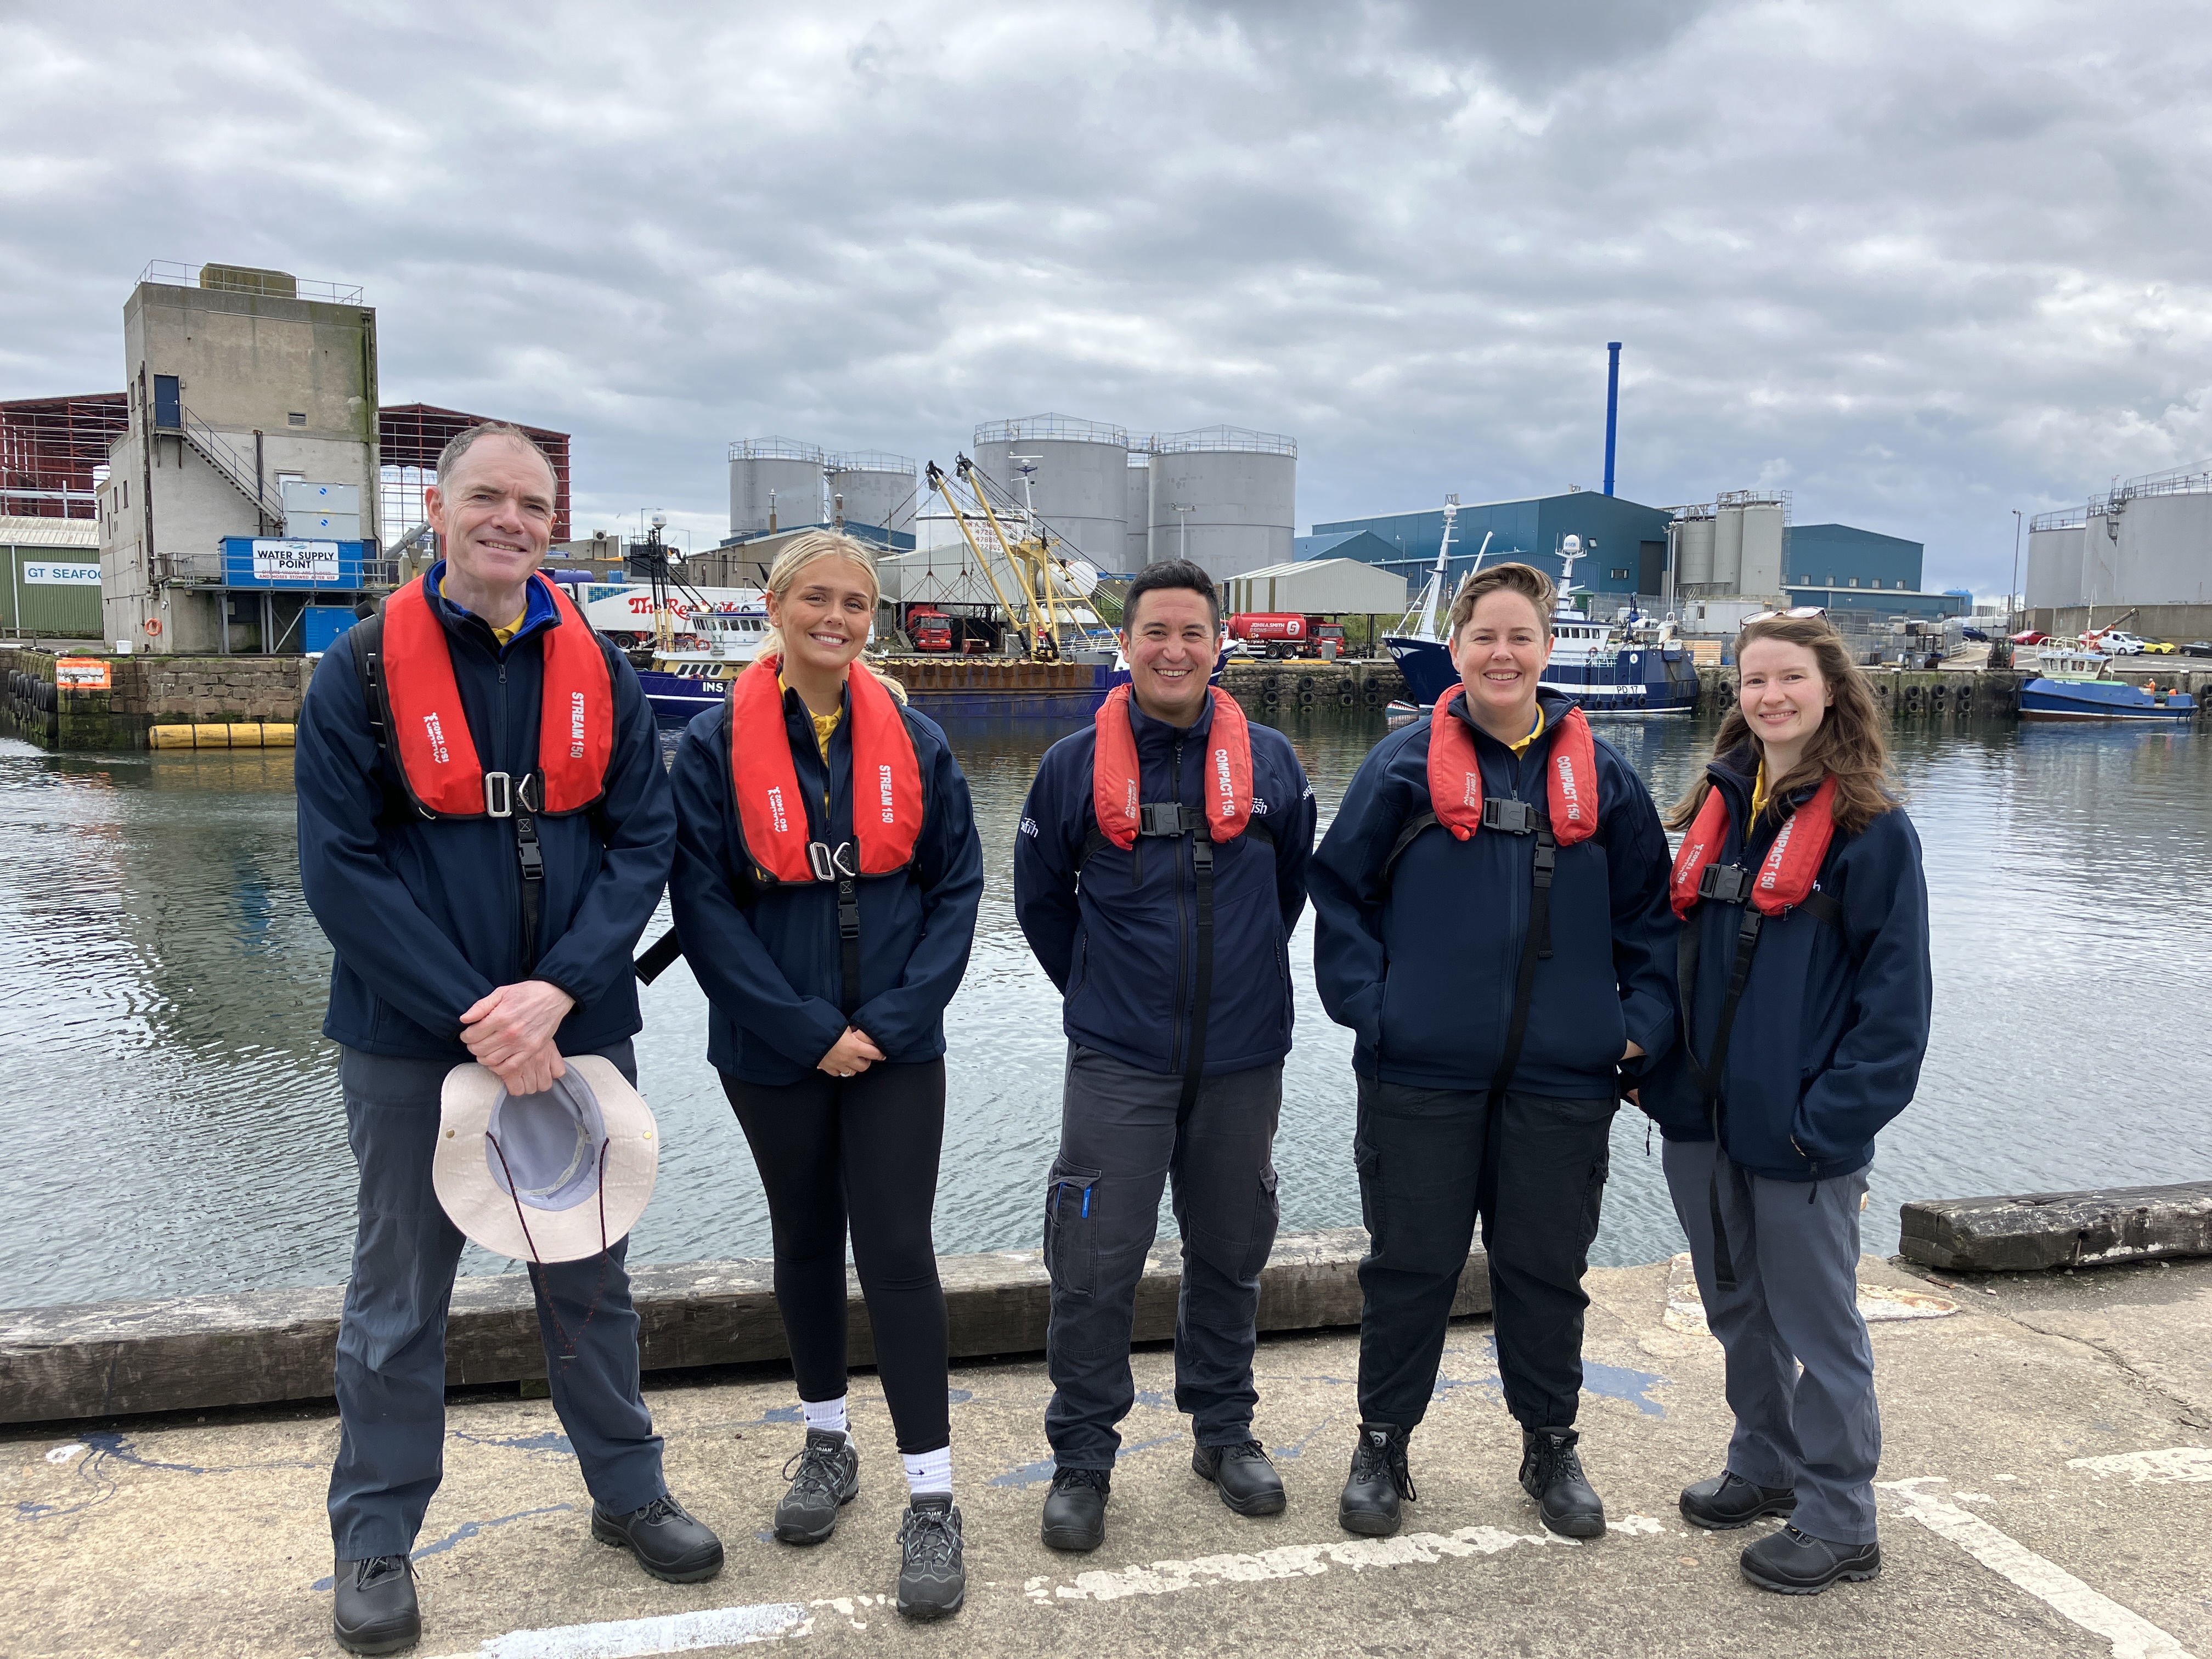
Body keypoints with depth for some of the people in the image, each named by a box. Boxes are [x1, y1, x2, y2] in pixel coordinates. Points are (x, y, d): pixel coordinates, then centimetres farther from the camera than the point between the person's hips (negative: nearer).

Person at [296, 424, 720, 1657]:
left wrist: (557, 989, -15)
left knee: (591, 1276, 15)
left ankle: (628, 1490, 33)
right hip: (410, 1038, -2)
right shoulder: (364, 672, -6)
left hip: (575, 1027, 3)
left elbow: (645, 840, -2)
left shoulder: (599, 672, 2)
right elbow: (342, 869, -10)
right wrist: (472, 1014, -17)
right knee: (400, 1293, 10)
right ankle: (376, 1541, 27)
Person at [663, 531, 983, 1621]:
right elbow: (703, 902, -9)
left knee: (897, 1254, -3)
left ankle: (931, 1500, 6)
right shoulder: (717, 746, -6)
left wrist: (893, 1017, -11)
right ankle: (827, 1444, 36)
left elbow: (958, 886, 0)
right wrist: (808, 1031, -13)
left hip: (897, 1050, 0)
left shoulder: (913, 743, -1)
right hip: (774, 1052, 0)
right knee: (805, 1243, 16)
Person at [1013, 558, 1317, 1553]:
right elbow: (1040, 898, 10)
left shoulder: (1269, 761, 0)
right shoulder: (1077, 765, -3)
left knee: (1231, 1253, 14)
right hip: (1117, 1062, -2)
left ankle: (1225, 1432, 33)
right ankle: (1082, 1456, 15)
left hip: (1242, 1060, 2)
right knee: (1096, 1264, -2)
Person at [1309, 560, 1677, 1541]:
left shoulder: (1601, 776, 6)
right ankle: (1382, 1445, 27)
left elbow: (1648, 914, 11)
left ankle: (1551, 1448, 34)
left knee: (1548, 1269, 14)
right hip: (1421, 1075, -2)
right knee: (1410, 1266, 9)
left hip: (1562, 1082, 2)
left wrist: (1644, 1023, 0)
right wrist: (1369, 1008, -7)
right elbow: (1339, 892, 2)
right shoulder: (1405, 765, -1)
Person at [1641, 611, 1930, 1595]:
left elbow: (1894, 990, -12)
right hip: (1703, 1115, 6)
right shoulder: (1718, 804, 8)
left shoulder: (1869, 825, -10)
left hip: (1799, 1133, -6)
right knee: (1736, 1307, 19)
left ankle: (1838, 1523, 21)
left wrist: (1835, 1117, -18)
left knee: (1815, 1320, 6)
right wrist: (1662, 1068, 6)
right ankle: (1765, 1467, 37)